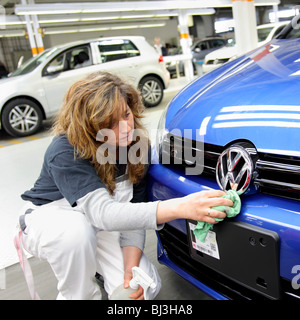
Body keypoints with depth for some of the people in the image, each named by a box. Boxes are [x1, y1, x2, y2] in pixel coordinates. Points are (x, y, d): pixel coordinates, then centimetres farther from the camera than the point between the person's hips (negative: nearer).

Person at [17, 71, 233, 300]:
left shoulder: (136, 143, -16)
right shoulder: (65, 153, -33)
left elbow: (134, 208, -13)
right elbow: (102, 213, -46)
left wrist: (131, 266, -24)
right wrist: (179, 208, -57)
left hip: (99, 227, 4)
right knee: (76, 230, -40)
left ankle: (90, 264, 16)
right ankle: (79, 294, -9)